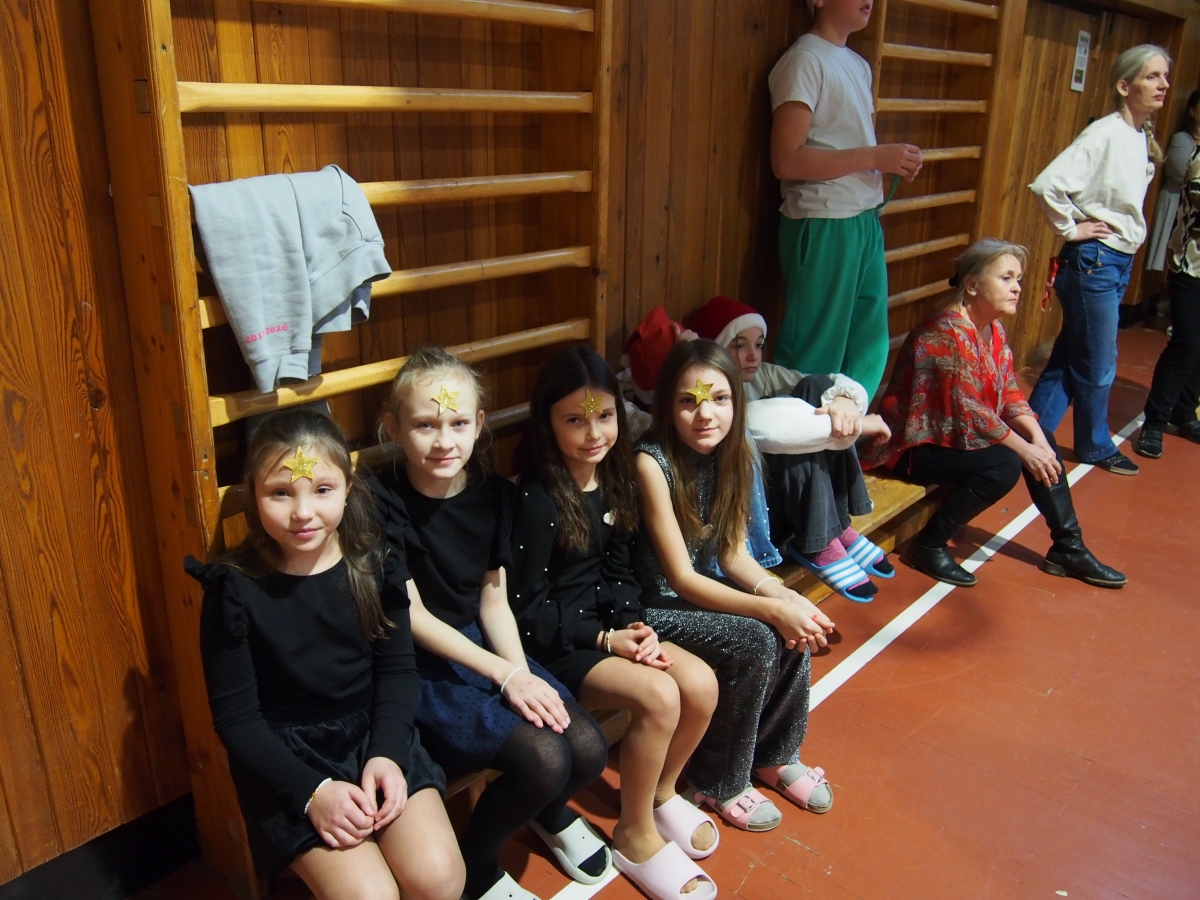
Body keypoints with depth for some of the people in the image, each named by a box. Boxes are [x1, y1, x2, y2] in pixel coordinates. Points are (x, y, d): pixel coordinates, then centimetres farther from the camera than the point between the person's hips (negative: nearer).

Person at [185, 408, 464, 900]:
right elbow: (235, 715, -9)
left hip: (375, 736, 3)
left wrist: (386, 755, -14)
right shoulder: (235, 588, -13)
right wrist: (312, 791, -17)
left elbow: (397, 670, 2)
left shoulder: (374, 567, -5)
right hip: (285, 758, -2)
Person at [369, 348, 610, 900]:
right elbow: (412, 616, -15)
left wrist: (523, 672, -13)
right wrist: (504, 674, -18)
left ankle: (550, 812, 26)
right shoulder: (383, 502, -15)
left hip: (482, 645, 5)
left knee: (589, 750, -12)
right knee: (544, 758, -23)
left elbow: (494, 601, 4)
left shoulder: (491, 494, 1)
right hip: (416, 667, -5)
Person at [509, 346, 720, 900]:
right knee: (658, 697, -24)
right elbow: (529, 611, -15)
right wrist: (605, 639, -18)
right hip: (551, 643, -7)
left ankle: (661, 791, 17)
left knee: (701, 683, -11)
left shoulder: (612, 480, 2)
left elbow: (619, 572, 9)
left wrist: (635, 626, -9)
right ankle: (636, 835, 1)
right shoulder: (536, 499, -19)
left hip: (606, 624, 7)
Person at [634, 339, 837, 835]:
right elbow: (681, 578, -24)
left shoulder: (732, 455, -3)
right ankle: (719, 782, 1)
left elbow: (732, 551, 2)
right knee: (755, 642, -23)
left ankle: (775, 755, 13)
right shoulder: (653, 462, -24)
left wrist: (780, 593, -17)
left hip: (701, 587, 7)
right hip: (651, 604, -6)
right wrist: (770, 609, -30)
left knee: (796, 631, -13)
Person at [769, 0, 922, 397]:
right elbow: (786, 160, -18)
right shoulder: (805, 59, -9)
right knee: (816, 354, -1)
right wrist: (875, 157, -16)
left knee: (869, 349, 13)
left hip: (865, 222, 8)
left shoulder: (859, 64, 16)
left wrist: (893, 162, 3)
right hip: (822, 226, -8)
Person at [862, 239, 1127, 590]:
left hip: (954, 433, 10)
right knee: (1003, 465, -26)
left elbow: (1009, 394, 4)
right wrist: (1024, 449, -20)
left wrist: (1036, 435, -13)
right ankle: (928, 546, -11)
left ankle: (1068, 548, 14)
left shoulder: (993, 330, 6)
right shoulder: (948, 333, -24)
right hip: (914, 445, -10)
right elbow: (970, 412, -26)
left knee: (1041, 439, 3)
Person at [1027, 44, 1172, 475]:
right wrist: (1070, 229, -15)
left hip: (1120, 261, 8)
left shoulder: (1142, 137, 9)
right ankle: (1096, 446, 25)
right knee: (1097, 364, 6)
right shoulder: (1105, 134, -17)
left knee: (1071, 354, 13)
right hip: (1093, 260, -8)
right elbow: (1048, 184, -28)